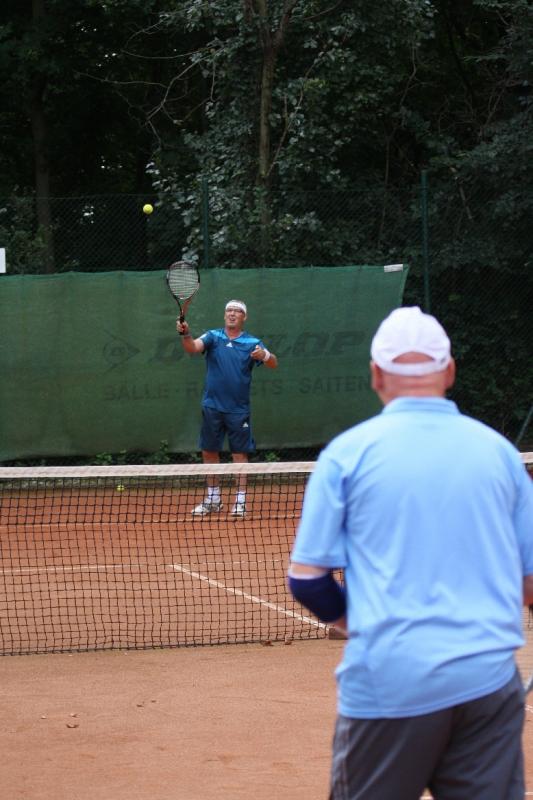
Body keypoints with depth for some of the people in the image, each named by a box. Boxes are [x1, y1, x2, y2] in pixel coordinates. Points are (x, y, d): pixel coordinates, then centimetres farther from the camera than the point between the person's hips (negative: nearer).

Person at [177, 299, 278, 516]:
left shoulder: (252, 343, 1)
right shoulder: (213, 337, 4)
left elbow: (273, 364, -6)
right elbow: (192, 348, -12)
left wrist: (264, 355, -30)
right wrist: (185, 335, -34)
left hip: (238, 409, -2)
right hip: (212, 406, 2)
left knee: (240, 453, 0)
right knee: (209, 451, 8)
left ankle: (240, 501, 6)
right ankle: (212, 498, 21)